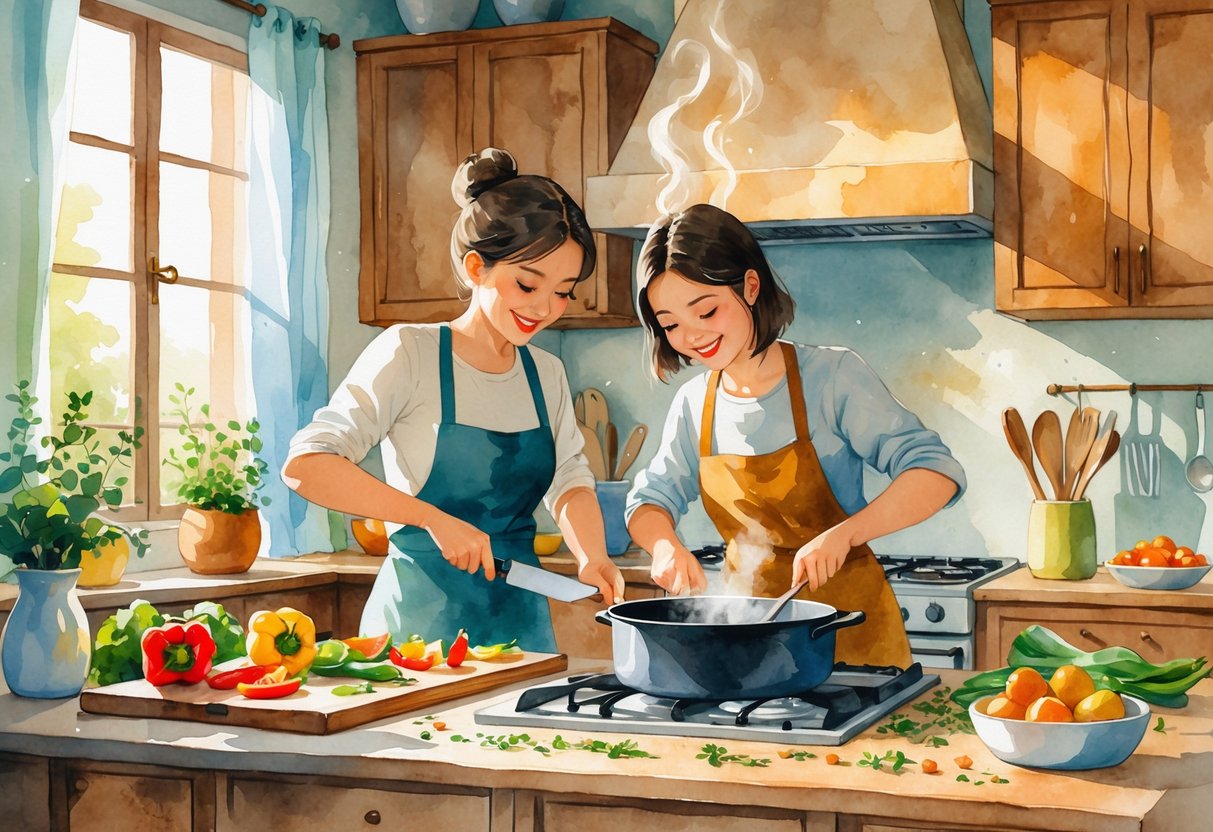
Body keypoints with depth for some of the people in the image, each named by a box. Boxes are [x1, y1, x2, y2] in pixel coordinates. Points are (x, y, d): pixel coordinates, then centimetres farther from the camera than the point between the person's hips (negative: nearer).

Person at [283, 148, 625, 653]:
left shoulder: (547, 375, 9)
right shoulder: (412, 351, -10)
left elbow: (570, 481, 9)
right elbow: (305, 466, -17)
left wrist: (591, 557, -12)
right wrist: (435, 518, -22)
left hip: (521, 617, 5)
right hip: (422, 620, -5)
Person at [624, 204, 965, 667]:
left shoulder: (831, 376, -10)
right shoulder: (693, 404, 4)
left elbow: (936, 473, -15)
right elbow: (650, 499, 14)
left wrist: (843, 533, -29)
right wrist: (665, 546, -9)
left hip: (847, 624, -3)